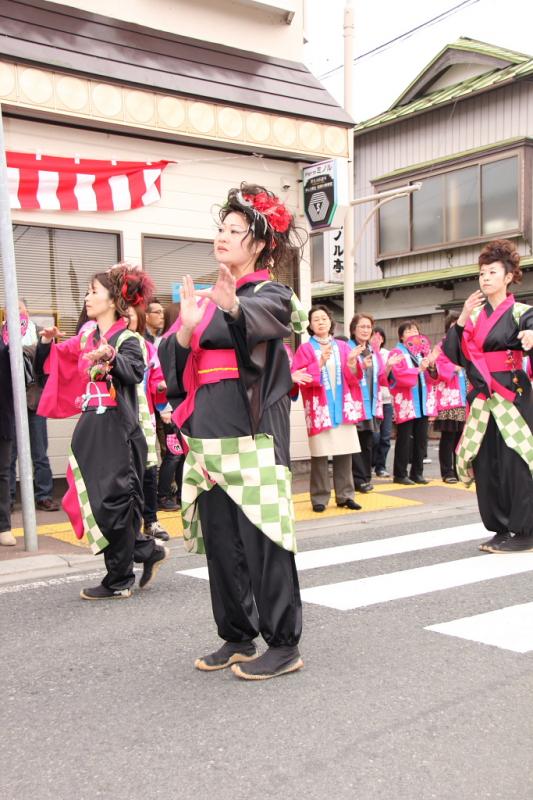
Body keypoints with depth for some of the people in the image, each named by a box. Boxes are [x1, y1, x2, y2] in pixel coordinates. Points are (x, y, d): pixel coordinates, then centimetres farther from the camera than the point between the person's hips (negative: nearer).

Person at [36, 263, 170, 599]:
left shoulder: (127, 339, -7)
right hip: (90, 428, 7)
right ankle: (148, 551, 25)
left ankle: (119, 580, 11)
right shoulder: (85, 339, 13)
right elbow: (49, 366, 20)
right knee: (94, 501, 9)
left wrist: (111, 357, -44)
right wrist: (46, 343, 1)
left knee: (113, 503, -2)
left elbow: (136, 370, -26)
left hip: (118, 428, -7)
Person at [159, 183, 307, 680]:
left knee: (260, 535, -6)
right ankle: (237, 637, 22)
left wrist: (234, 308, -47)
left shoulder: (270, 294, 0)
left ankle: (284, 645, 6)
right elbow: (170, 360, 7)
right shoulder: (202, 298, 17)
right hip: (207, 432, 6)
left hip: (252, 431, -6)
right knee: (218, 536, 9)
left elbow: (262, 318, -26)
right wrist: (186, 329, -13)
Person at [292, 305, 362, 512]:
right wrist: (320, 363, -19)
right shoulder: (305, 349, 1)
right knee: (320, 454, -6)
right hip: (319, 408, -3)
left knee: (344, 452, 3)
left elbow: (353, 380, 10)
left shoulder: (343, 346, 11)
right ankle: (319, 498, 2)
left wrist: (352, 363, -10)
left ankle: (345, 495, 12)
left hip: (342, 407, 3)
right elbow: (297, 378, -10)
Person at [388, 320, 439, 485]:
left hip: (423, 403, 6)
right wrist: (419, 369, -22)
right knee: (404, 440, -4)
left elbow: (432, 379, 13)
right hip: (405, 403, -6)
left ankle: (417, 473, 15)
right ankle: (400, 474, 3)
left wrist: (432, 367, -6)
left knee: (421, 439, 7)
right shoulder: (396, 353, -2)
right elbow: (400, 375, -17)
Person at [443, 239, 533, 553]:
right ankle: (501, 529, 17)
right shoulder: (474, 316, 12)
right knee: (485, 462, 6)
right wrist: (462, 317, -4)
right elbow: (452, 353, 5)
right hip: (481, 397, 5)